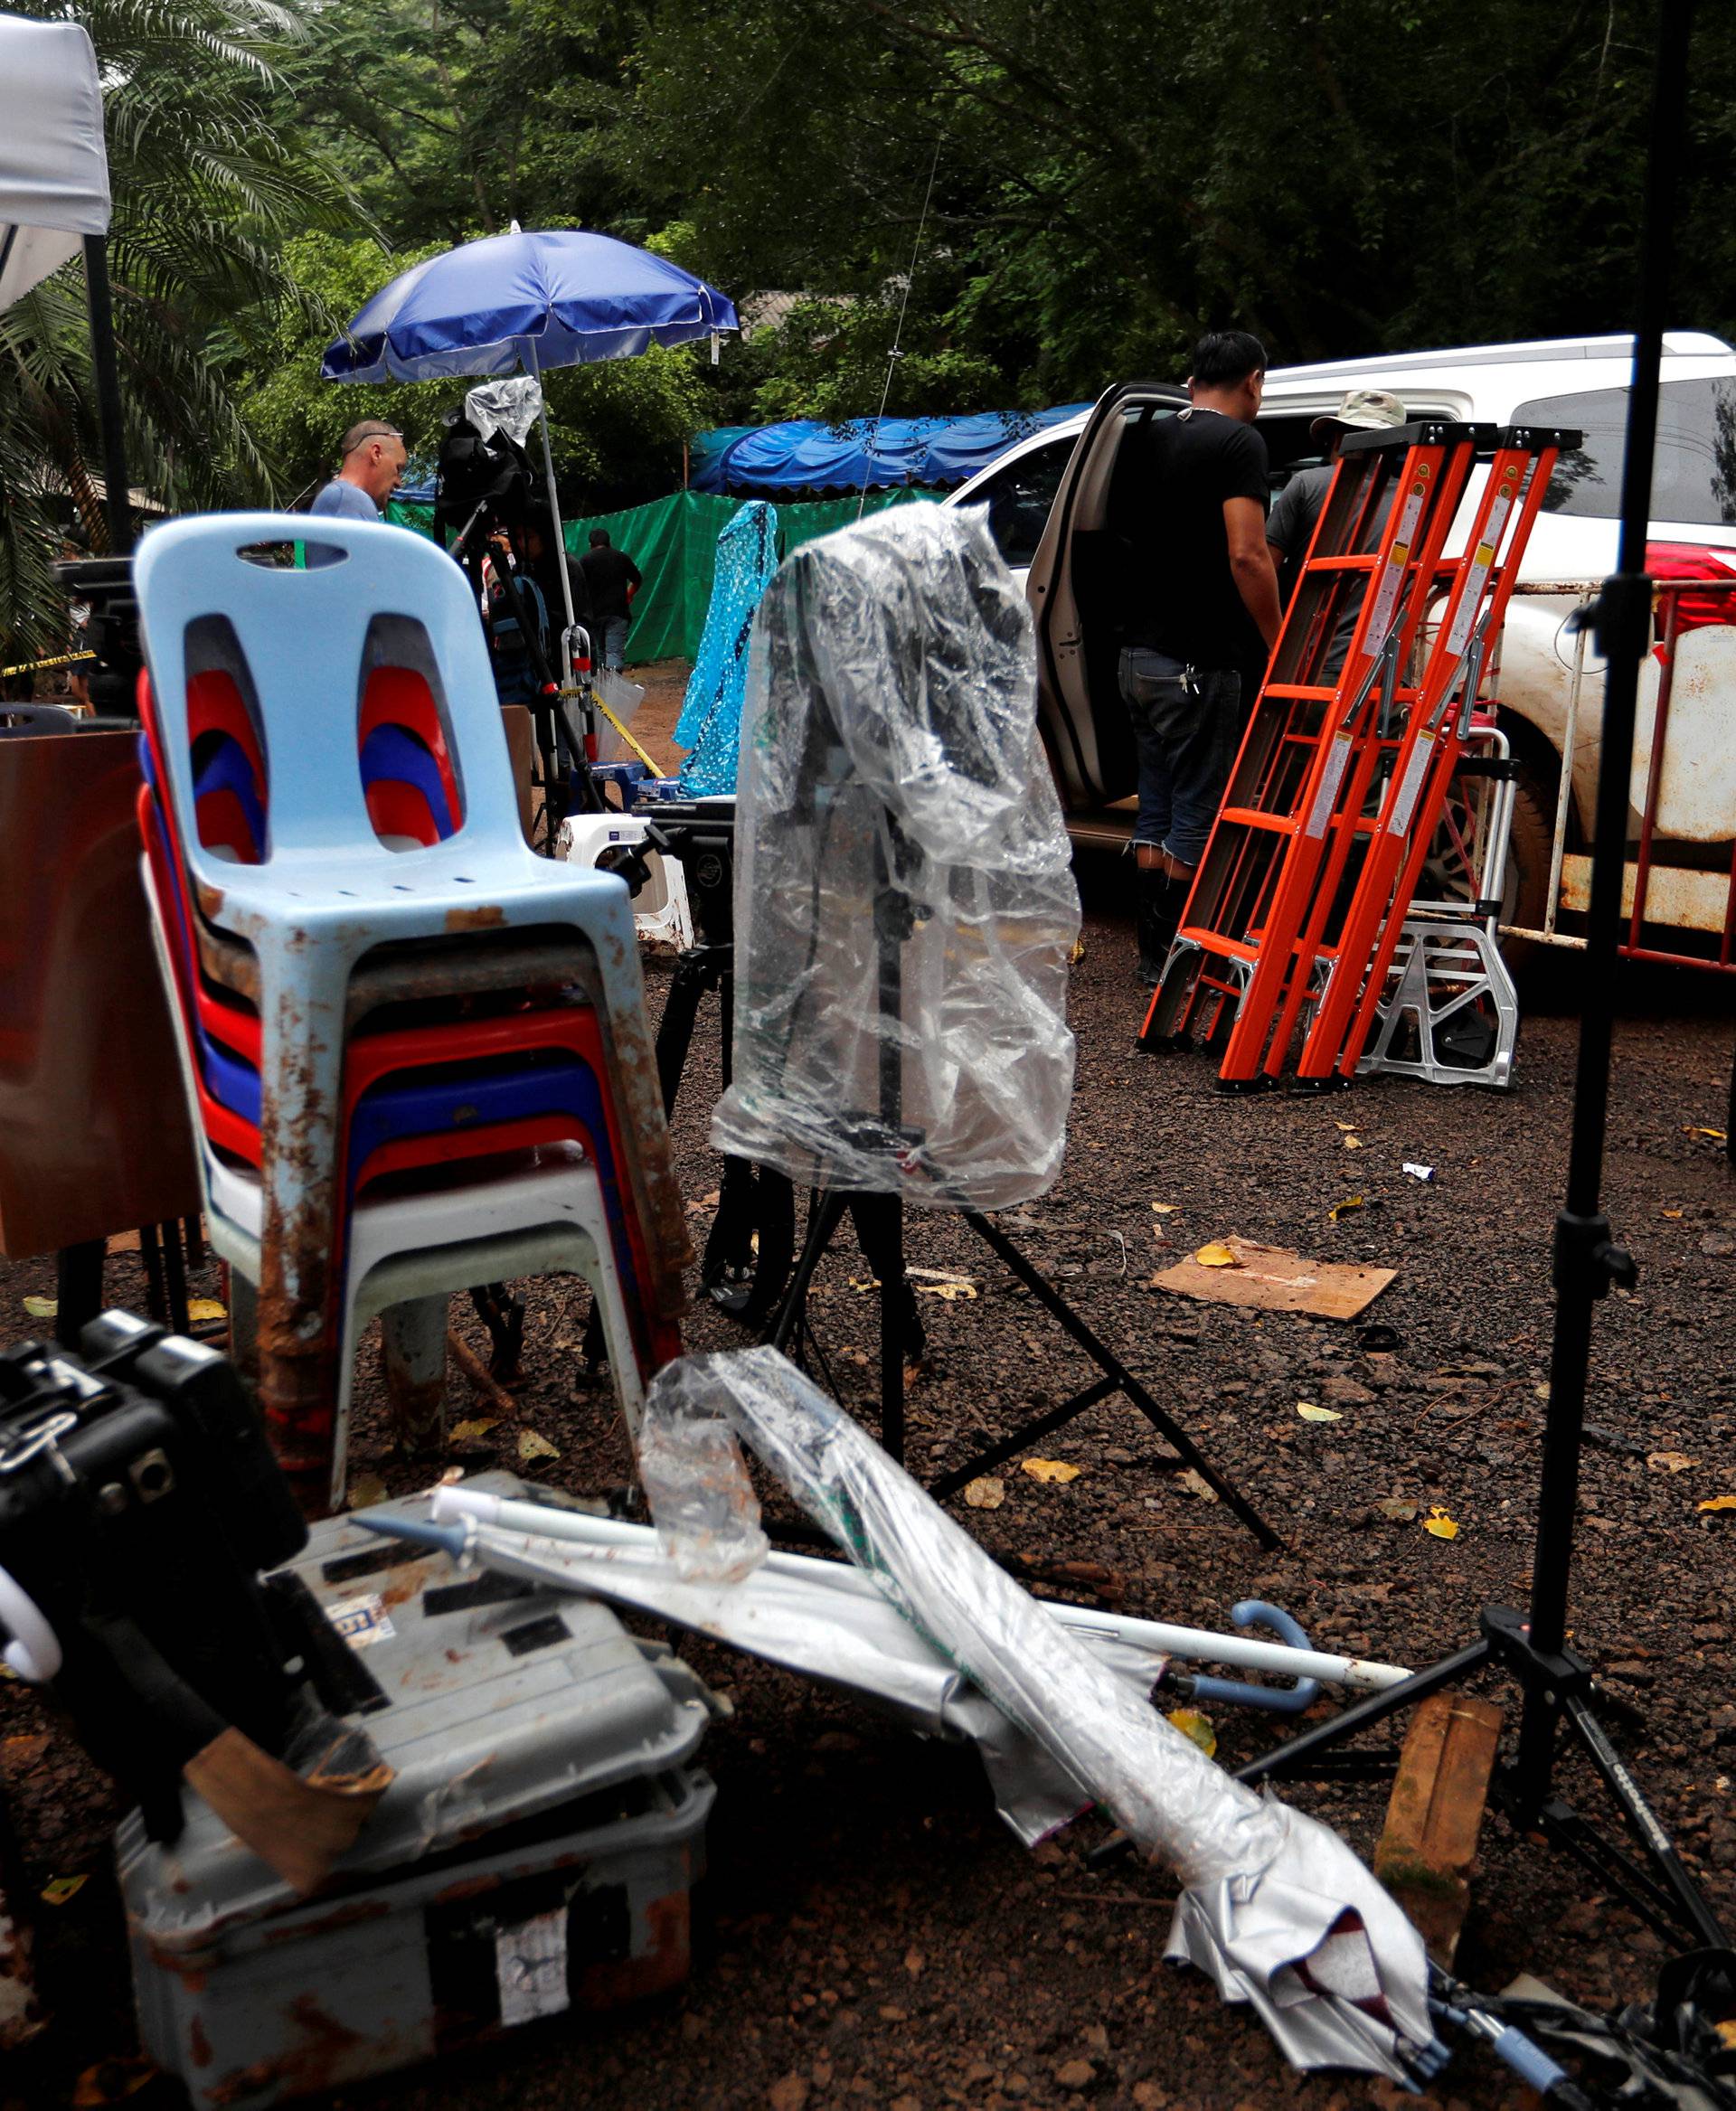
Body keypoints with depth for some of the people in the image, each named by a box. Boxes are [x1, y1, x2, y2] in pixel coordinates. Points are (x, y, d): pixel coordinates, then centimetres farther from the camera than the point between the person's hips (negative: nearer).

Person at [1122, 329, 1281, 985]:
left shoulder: (1156, 437, 15)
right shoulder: (1238, 441, -9)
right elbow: (1246, 556, -19)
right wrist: (1277, 647, -10)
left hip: (1140, 654, 8)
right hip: (1200, 663, -8)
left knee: (1156, 809, 13)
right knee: (1195, 816, -1)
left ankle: (1154, 954, 19)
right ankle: (1176, 960, 4)